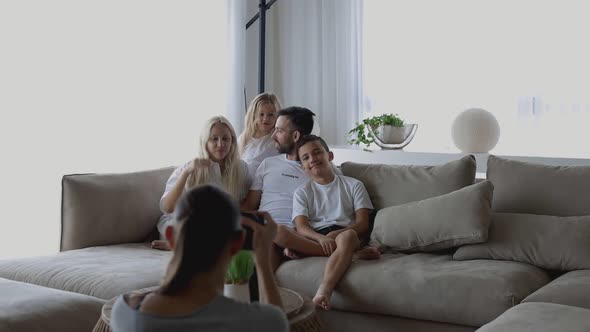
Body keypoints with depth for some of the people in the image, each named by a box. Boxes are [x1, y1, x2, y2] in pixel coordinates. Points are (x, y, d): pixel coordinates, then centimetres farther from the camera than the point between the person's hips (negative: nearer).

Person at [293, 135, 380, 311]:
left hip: (346, 232, -2)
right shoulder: (302, 192, 20)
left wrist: (336, 234, -14)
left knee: (348, 236, -40)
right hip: (315, 238, 2)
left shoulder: (353, 185, 18)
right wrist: (321, 238, -21)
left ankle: (324, 291, -55)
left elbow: (363, 224, 6)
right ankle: (351, 253, -34)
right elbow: (301, 227, 3)